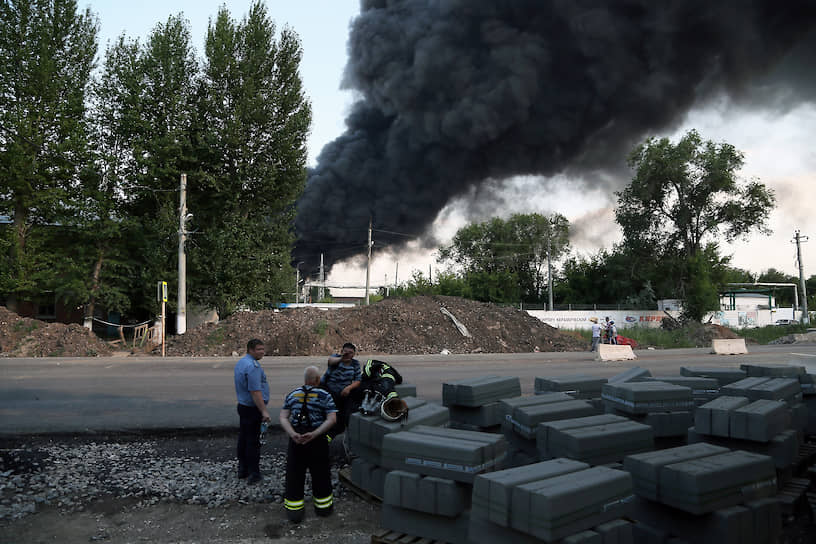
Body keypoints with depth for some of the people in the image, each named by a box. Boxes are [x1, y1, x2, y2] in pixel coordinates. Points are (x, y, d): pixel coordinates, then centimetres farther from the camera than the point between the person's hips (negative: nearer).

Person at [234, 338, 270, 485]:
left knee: (243, 438, 17)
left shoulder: (240, 362, 10)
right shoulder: (252, 366, -22)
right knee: (253, 441, -3)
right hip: (252, 408, -10)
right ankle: (254, 475, 3)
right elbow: (255, 391, -26)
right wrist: (264, 411, -25)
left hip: (243, 405, 10)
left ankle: (242, 469, 28)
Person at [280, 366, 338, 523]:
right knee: (320, 475, 14)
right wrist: (315, 434, -18)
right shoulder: (324, 396, -4)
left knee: (294, 476, 12)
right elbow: (332, 419, -15)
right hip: (318, 441, -2)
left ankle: (294, 510, 19)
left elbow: (283, 418, -2)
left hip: (296, 440, 2)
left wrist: (292, 434, -13)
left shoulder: (292, 395, 6)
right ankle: (323, 507, 28)